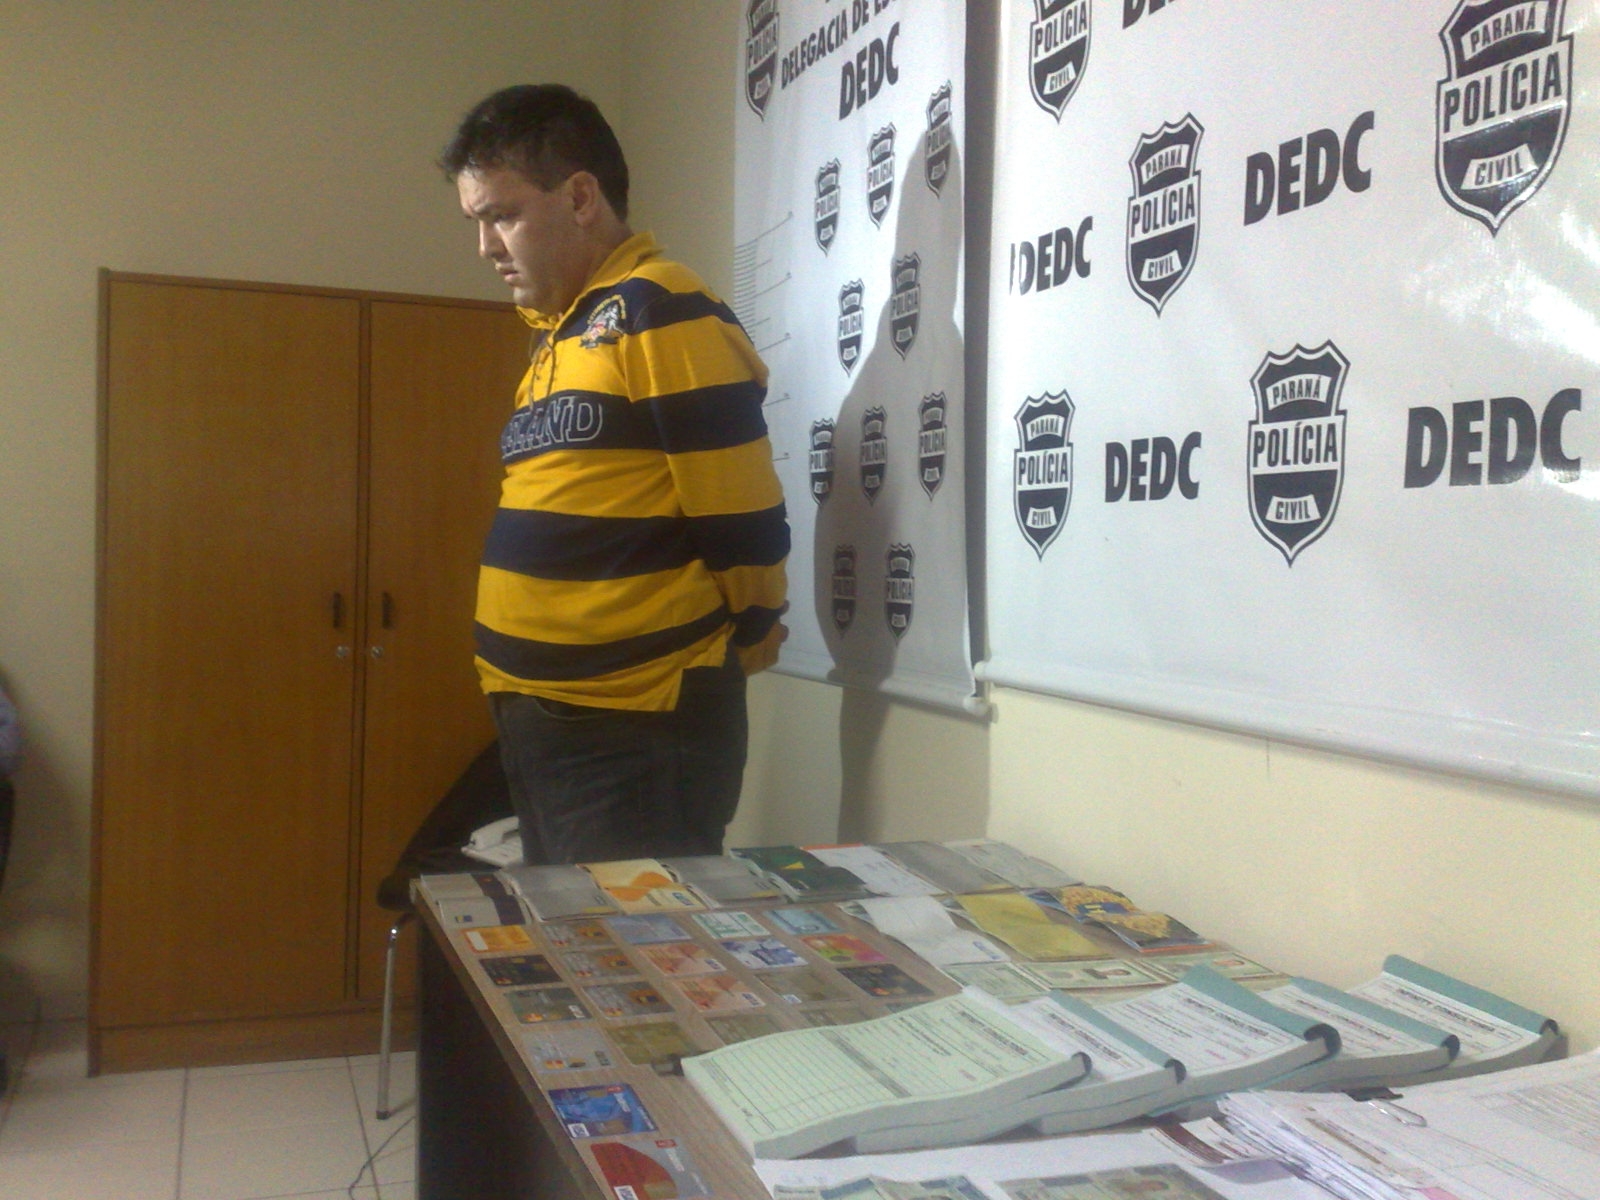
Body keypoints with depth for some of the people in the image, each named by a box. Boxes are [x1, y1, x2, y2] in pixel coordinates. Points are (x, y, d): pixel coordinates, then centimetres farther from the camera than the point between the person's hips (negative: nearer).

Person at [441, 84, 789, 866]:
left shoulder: (659, 313, -13)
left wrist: (749, 633, -1)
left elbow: (741, 518, -16)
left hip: (639, 738, -9)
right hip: (541, 721, 9)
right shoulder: (559, 330, 16)